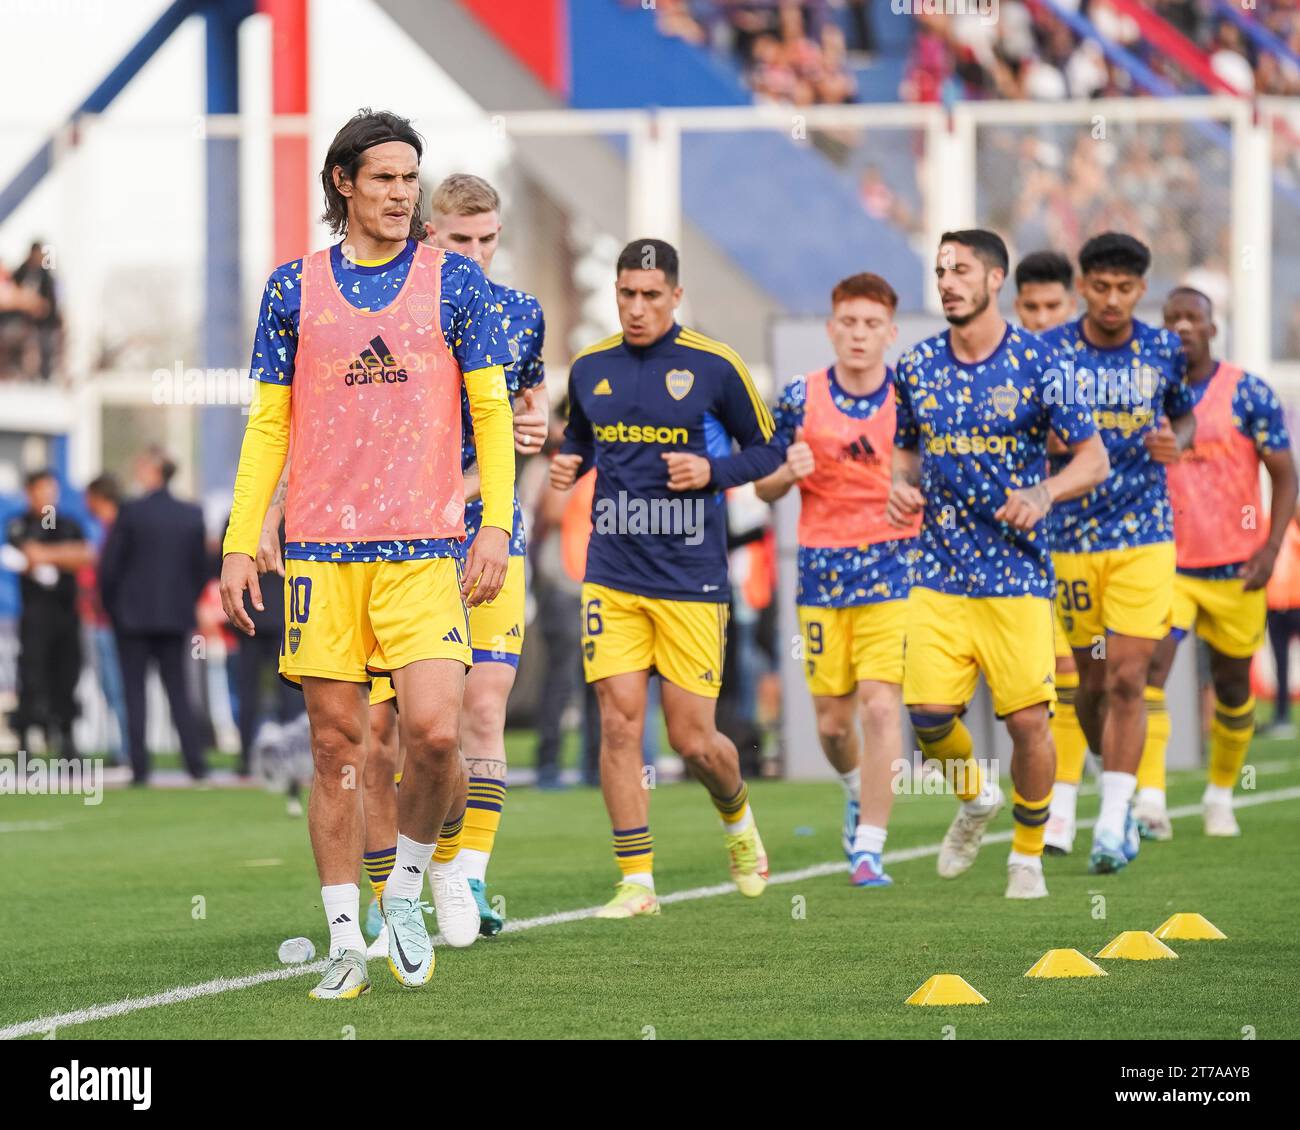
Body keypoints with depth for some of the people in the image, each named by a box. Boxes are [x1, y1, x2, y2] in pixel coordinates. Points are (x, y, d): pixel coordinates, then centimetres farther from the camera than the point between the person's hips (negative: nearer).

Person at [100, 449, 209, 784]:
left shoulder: (131, 513, -11)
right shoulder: (192, 515, 1)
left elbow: (109, 566, -8)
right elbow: (200, 568, 6)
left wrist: (111, 607, 6)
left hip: (134, 614, -4)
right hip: (176, 615, 4)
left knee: (134, 691, 2)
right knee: (177, 689, 10)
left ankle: (140, 767, -2)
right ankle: (196, 763, 2)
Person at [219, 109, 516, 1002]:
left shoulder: (453, 280, 6)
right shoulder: (295, 287, 8)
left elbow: (491, 409, 6)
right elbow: (270, 423, 11)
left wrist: (497, 525, -5)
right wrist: (240, 542, 5)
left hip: (425, 548, -1)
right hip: (321, 549, 1)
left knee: (435, 732, -14)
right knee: (337, 744, 2)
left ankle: (407, 886, 11)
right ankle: (346, 941, 9)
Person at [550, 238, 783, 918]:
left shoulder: (714, 367, -4)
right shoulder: (589, 368, 6)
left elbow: (767, 450, 5)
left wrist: (713, 471, -13)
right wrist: (568, 464, 2)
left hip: (691, 579, -3)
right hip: (612, 574, 3)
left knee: (692, 739, -1)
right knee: (619, 720, -7)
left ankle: (738, 817, 32)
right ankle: (636, 881, 0)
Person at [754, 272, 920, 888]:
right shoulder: (800, 398, 1)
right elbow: (764, 487, 8)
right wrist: (788, 473, -13)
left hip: (894, 566, -2)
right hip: (822, 571, 2)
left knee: (880, 705, -15)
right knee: (832, 718, 7)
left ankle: (869, 848, -10)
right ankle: (857, 789, 41)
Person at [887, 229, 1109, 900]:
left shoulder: (1036, 362, -5)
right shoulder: (917, 366, 6)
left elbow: (1093, 459, -4)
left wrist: (1043, 494, -21)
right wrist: (901, 487, -1)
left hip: (1017, 574, -3)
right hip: (939, 573, 3)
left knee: (1028, 719, -7)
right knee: (928, 714, -8)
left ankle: (1028, 854, 14)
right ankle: (976, 800, 23)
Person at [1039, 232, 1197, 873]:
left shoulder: (1164, 351, 1)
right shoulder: (1048, 352, -4)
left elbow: (1185, 416, 17)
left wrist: (1175, 442, -6)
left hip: (1144, 537, 0)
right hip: (1071, 538, 0)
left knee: (1127, 679, -10)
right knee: (1091, 682, 9)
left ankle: (1114, 825, -8)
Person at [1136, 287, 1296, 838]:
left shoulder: (1248, 394, -5)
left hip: (1235, 567, 0)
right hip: (1166, 563, 0)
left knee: (1233, 687, 10)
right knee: (1151, 665, -20)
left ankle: (1220, 794, 31)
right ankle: (1149, 799, -27)